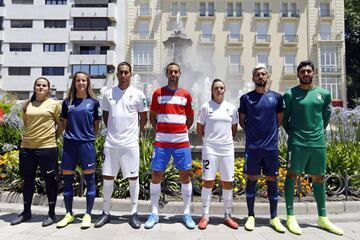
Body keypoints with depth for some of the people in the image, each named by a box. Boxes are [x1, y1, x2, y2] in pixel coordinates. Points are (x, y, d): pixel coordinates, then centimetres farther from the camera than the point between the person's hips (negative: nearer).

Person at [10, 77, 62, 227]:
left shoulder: (54, 104, 0)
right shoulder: (27, 105, 10)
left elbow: (61, 124, 3)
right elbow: (26, 123, 21)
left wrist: (52, 137, 4)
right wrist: (32, 135, 11)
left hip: (47, 148, -4)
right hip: (26, 147, 5)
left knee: (50, 180, 4)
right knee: (28, 180, 15)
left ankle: (51, 213, 17)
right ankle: (26, 212, 31)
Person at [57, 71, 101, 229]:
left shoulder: (93, 102, 4)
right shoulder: (67, 102, 10)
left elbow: (96, 125, 9)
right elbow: (65, 124, 16)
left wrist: (90, 137, 4)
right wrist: (70, 135, 9)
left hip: (87, 144, -2)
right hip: (69, 144, 3)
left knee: (89, 179, 2)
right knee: (67, 179, 8)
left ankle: (88, 215, 15)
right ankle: (69, 214, 24)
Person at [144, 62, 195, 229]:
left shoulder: (186, 94, 8)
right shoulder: (158, 93, 6)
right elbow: (152, 116, 11)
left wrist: (183, 130, 4)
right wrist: (158, 130, 1)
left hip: (181, 142, 1)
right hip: (161, 141, 0)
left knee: (185, 176, 2)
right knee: (156, 175, 0)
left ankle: (187, 213, 15)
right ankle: (154, 213, 14)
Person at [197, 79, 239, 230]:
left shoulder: (231, 108, 7)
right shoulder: (206, 107, 0)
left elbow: (234, 128, 16)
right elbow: (199, 128, 6)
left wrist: (227, 140, 9)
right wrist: (207, 140, 3)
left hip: (227, 149, 3)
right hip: (210, 148, -2)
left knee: (227, 182, 8)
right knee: (208, 182, 1)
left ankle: (228, 216, 21)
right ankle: (205, 216, 13)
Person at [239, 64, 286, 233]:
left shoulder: (276, 97, 6)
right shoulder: (246, 98, 3)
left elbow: (279, 120, 14)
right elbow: (241, 120, 10)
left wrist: (270, 132, 9)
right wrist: (251, 132, 6)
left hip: (271, 146, 1)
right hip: (252, 146, -1)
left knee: (272, 180, 8)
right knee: (251, 179, 5)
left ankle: (274, 217, 20)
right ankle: (251, 216, 17)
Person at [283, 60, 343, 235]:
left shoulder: (324, 94, 8)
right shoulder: (290, 94, -1)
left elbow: (326, 117, 17)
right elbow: (284, 118, 4)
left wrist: (318, 132, 11)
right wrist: (292, 134, 4)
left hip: (318, 142, 4)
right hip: (297, 142, -3)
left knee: (319, 178, 11)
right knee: (292, 175, -2)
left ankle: (322, 218, 25)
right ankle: (290, 217, 8)